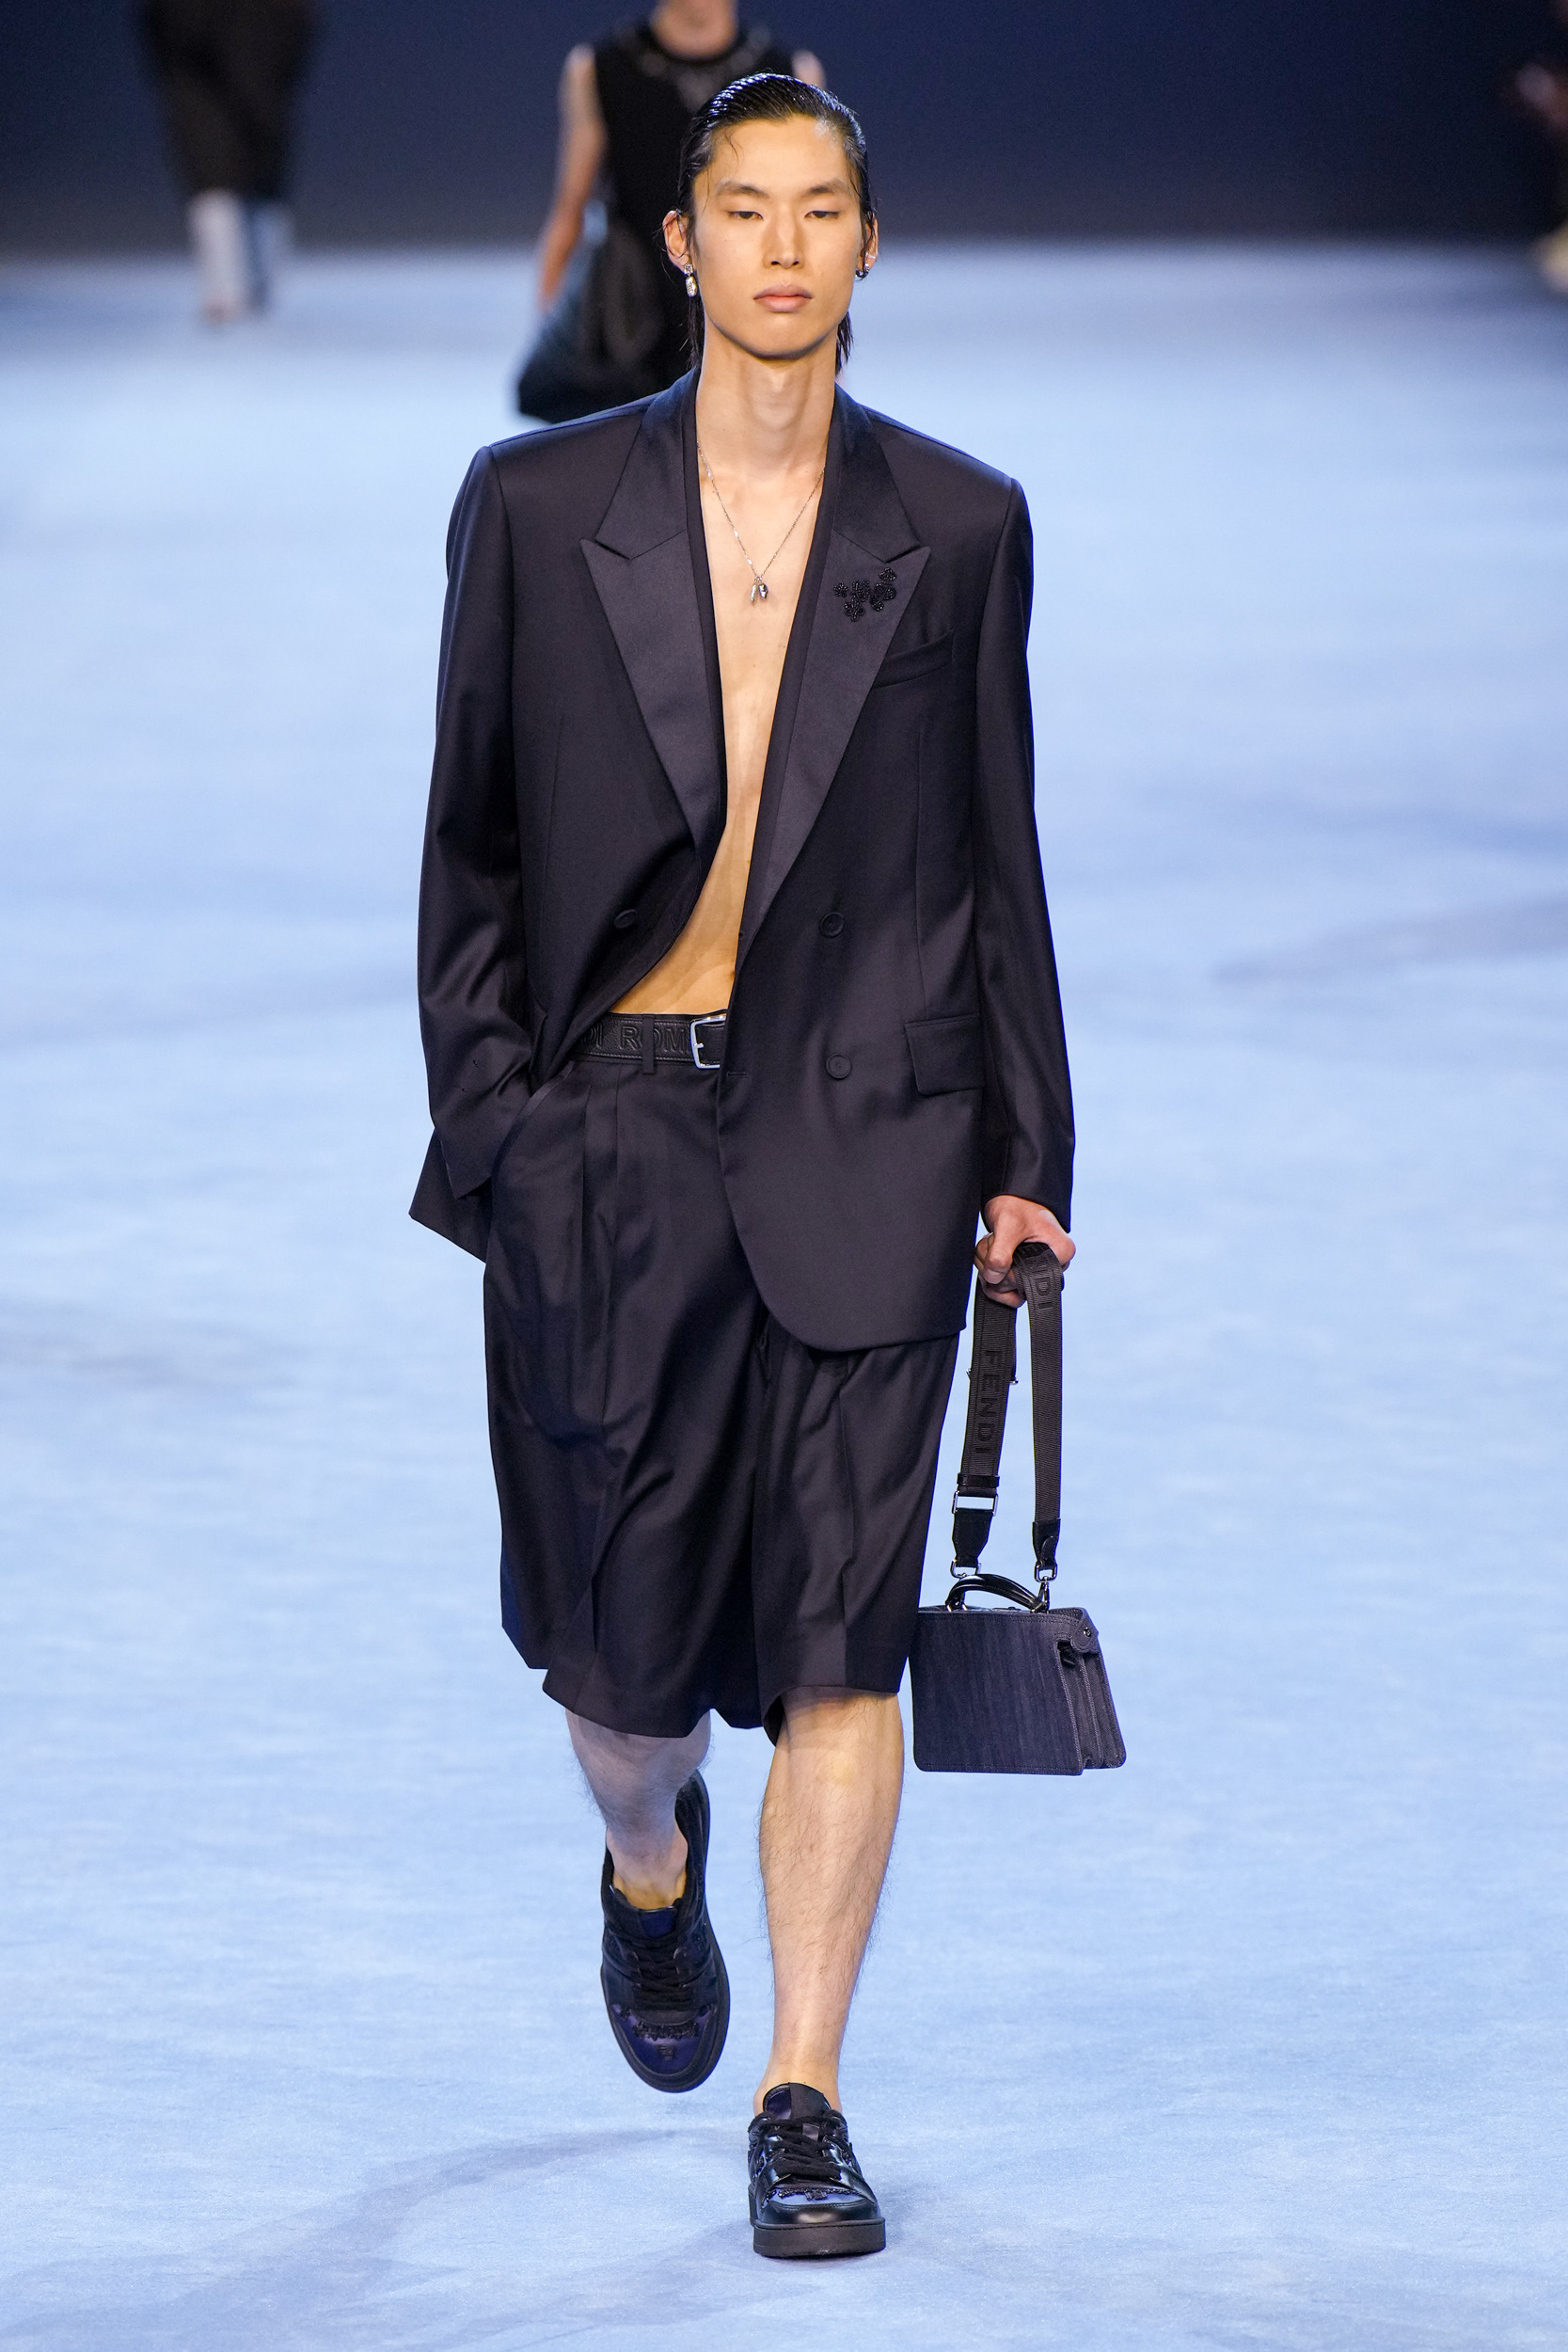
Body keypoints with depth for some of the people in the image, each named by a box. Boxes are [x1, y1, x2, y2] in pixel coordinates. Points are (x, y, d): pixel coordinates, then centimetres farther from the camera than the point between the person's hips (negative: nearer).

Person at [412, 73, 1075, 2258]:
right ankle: (652, 1861, 40)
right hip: (609, 1118, 0)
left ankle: (805, 2100, 3)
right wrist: (484, 1122, -1)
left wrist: (1029, 1153, 7)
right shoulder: (538, 506, 2)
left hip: (863, 1131, 0)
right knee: (624, 1637, 4)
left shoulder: (956, 526, 4)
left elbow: (996, 857, 9)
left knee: (843, 1629, -6)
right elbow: (472, 846, 6)